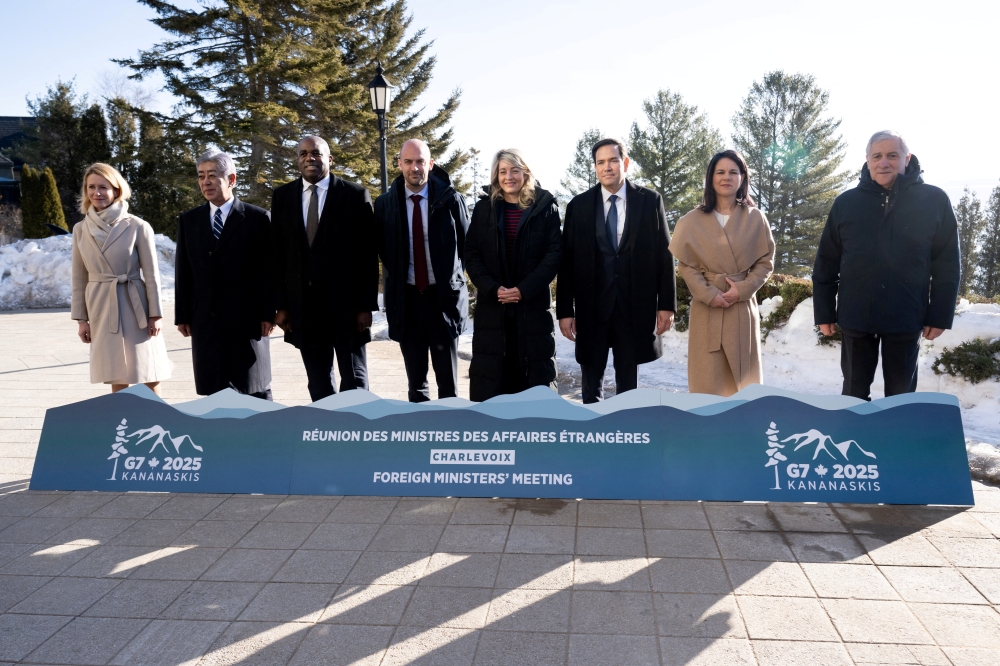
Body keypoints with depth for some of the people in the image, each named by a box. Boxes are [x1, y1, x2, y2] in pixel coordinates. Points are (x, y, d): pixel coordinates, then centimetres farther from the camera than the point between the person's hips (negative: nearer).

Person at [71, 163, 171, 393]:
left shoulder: (137, 227, -6)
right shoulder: (81, 230, 5)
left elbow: (151, 274, -4)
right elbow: (80, 277, 9)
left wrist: (155, 315, -7)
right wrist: (81, 319, 6)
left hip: (135, 307, -3)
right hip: (101, 309, 3)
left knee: (149, 376, 0)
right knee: (116, 378, 8)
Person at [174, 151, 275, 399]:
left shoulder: (257, 218, 0)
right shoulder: (188, 220, 11)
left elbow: (268, 270, -2)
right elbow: (182, 272, 11)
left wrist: (268, 313, -7)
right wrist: (182, 316, 7)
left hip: (247, 319, -3)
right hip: (205, 320, 3)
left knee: (255, 390, 5)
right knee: (215, 391, 8)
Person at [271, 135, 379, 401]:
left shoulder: (355, 195, -2)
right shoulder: (282, 196, 8)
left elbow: (368, 255, -4)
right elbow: (278, 254, 7)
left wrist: (366, 305, -9)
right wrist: (279, 304, 2)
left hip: (346, 301, -3)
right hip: (303, 305, 3)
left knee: (354, 380, 6)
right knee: (318, 384, 11)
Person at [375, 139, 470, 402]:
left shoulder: (451, 199, -4)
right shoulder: (384, 203, 0)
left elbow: (466, 244, 5)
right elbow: (381, 249, 10)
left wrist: (454, 277, 3)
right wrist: (394, 279, 6)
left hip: (444, 296, -1)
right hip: (406, 298, 2)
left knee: (448, 379, 6)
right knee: (415, 379, 11)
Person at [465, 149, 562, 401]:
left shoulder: (545, 207, 2)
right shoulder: (484, 208, 7)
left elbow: (554, 253, -4)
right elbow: (471, 254, 4)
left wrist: (524, 290, -14)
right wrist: (493, 289, -12)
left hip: (533, 304, -1)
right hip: (492, 306, 1)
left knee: (537, 373, 3)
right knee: (490, 375, 2)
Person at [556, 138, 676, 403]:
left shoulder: (650, 200, 1)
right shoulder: (579, 205, 2)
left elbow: (664, 255, 2)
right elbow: (567, 261, 2)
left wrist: (667, 304, -2)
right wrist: (565, 310, -2)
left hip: (635, 305, 0)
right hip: (591, 306, 1)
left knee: (629, 381, 10)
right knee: (591, 382, 9)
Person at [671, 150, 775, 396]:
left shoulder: (755, 219, 2)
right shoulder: (693, 220, -1)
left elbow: (766, 261, 4)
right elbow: (685, 264, -1)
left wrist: (743, 289, -11)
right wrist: (708, 294, -13)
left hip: (742, 307, 1)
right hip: (706, 308, -1)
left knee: (741, 375, 8)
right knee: (708, 376, 2)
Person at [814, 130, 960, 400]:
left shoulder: (934, 201, -2)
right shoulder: (846, 202, 1)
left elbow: (947, 264, 0)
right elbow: (826, 263, 3)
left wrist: (940, 315, -4)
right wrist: (824, 312, 1)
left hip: (906, 318, -1)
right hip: (856, 318, 1)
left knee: (901, 395, 13)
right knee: (855, 393, 13)